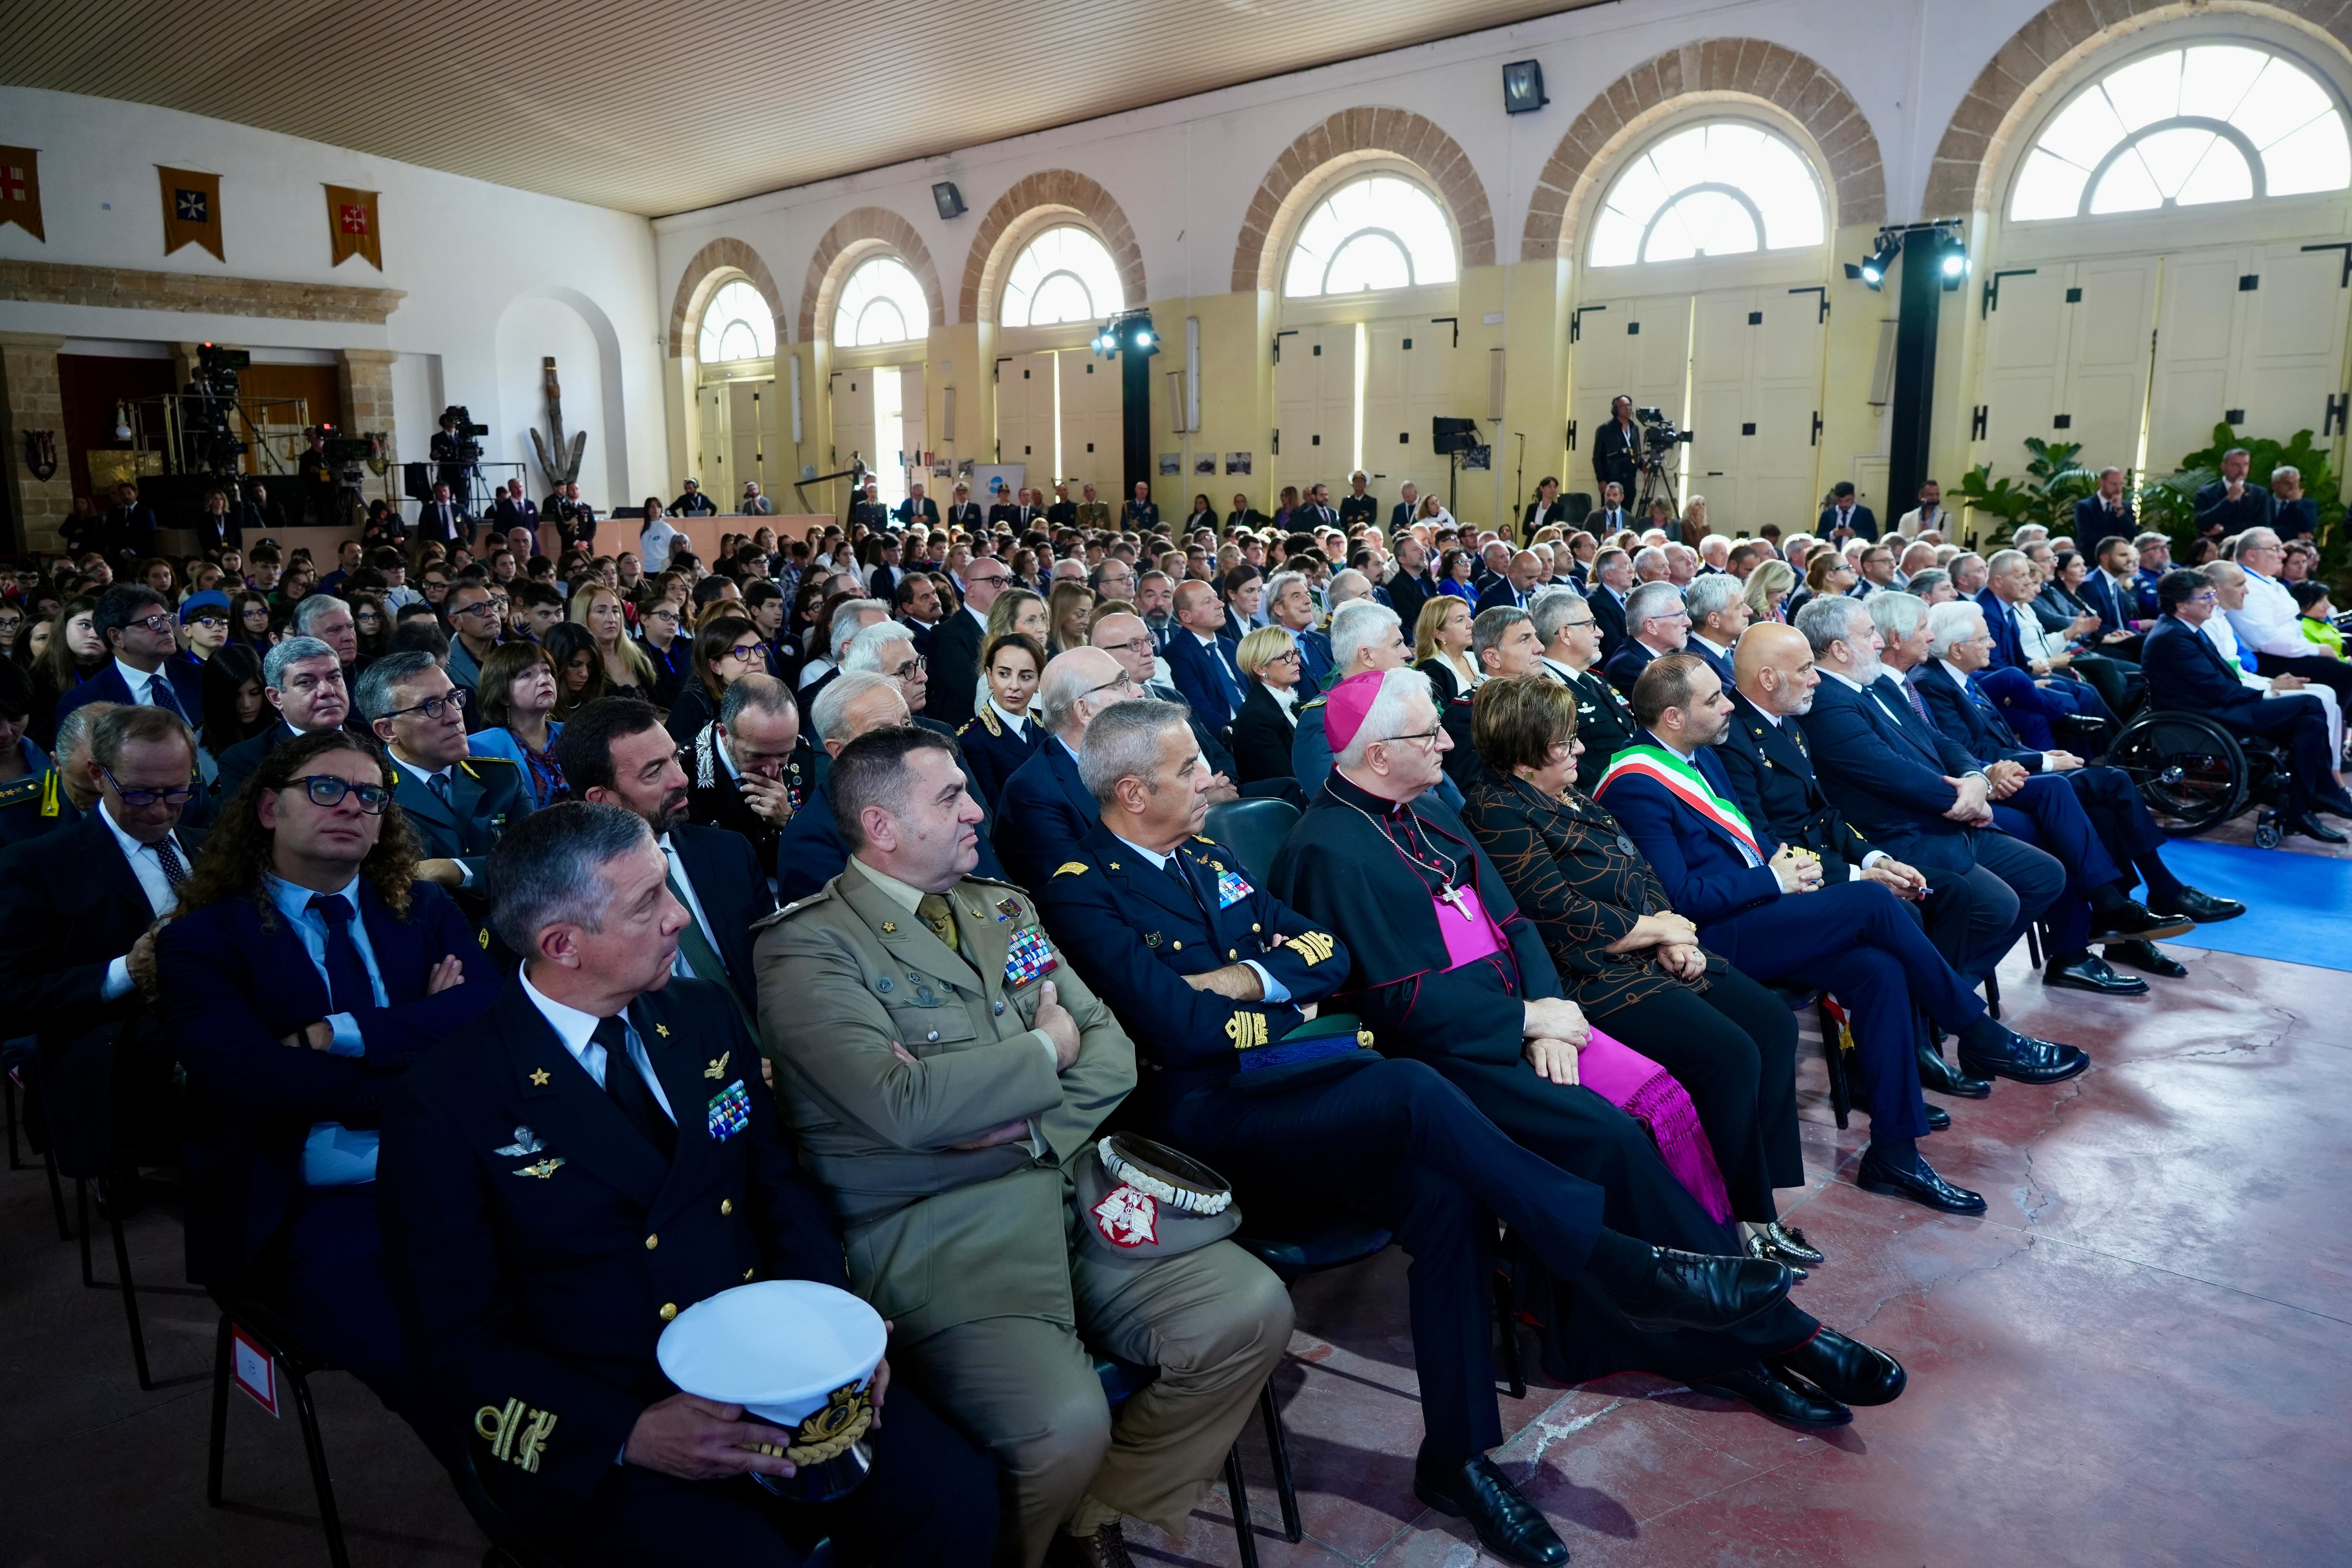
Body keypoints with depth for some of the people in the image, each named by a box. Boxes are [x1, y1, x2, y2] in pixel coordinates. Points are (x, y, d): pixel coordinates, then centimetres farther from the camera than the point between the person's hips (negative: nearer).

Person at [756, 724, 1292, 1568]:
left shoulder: (1003, 907, 16)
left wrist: (1031, 1128, -9)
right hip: (937, 1238, -7)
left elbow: (1111, 1045, 11)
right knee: (1065, 1424, -28)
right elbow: (903, 1104, -21)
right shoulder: (806, 947, -7)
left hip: (1069, 1191, 7)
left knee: (1251, 1310, -10)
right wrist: (1045, 1050, -6)